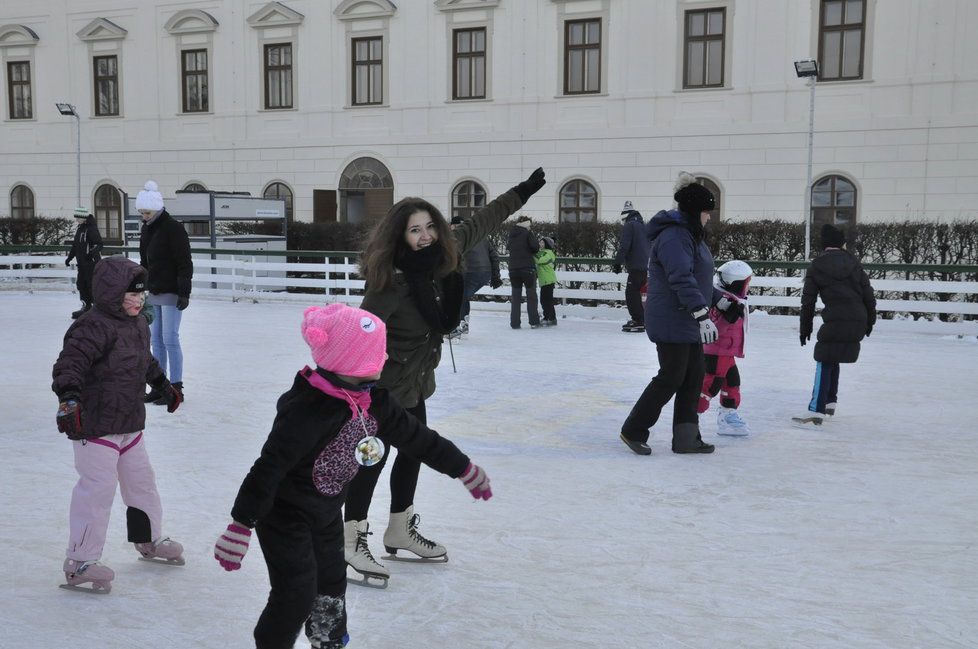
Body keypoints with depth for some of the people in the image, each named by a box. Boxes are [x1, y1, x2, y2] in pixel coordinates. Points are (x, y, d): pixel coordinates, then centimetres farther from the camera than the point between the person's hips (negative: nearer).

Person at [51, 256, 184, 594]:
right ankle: (80, 562, 3)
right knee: (98, 489, -9)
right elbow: (70, 362, -31)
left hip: (130, 424, 9)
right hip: (95, 426, -9)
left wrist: (163, 385, 37)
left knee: (141, 480, 20)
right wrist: (69, 397, -46)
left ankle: (149, 539, 40)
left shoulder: (138, 325, 10)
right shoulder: (93, 327, -20)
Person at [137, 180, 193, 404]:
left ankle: (176, 388, 1)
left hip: (170, 293, -8)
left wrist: (184, 292, -18)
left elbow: (185, 263, -14)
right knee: (156, 341, 10)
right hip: (151, 293, 8)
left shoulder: (173, 228, -12)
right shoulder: (146, 229, 12)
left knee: (170, 339, -6)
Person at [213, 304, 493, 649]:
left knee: (331, 582, 20)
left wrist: (464, 469, 9)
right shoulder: (308, 410, -34)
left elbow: (416, 436, 2)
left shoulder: (374, 401, -8)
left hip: (327, 511, 8)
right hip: (285, 514, -8)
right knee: (296, 596, -4)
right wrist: (242, 526, -35)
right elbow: (270, 466, -35)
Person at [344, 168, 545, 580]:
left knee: (414, 452, 18)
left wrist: (525, 190, 14)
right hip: (381, 386, -8)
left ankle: (400, 530, 36)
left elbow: (479, 224, 7)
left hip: (415, 383, 8)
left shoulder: (442, 257, -6)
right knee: (373, 458, 0)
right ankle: (352, 540, 15)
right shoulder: (391, 281, -28)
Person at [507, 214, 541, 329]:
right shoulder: (527, 233, -7)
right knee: (531, 295, 5)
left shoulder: (512, 235, 10)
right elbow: (535, 247, -14)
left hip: (513, 269, 4)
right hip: (528, 268, -4)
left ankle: (514, 322, 5)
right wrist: (537, 241, 7)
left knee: (515, 296, 9)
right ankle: (534, 322, 3)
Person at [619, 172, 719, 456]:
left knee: (693, 377, 10)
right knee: (671, 378, -4)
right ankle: (633, 431, 9)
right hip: (672, 323, -10)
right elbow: (682, 279, -29)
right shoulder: (674, 237, -19)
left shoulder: (690, 235, 16)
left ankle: (686, 438, 17)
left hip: (688, 322, 11)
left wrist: (718, 299, 25)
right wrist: (702, 314, -34)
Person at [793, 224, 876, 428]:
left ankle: (816, 412, -14)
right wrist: (870, 321, 20)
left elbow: (808, 300, 3)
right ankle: (829, 403, 28)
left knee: (824, 363, -5)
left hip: (835, 321, -5)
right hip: (858, 322, 5)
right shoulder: (853, 262, 11)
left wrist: (805, 328, 11)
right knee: (832, 360, 20)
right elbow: (868, 294, 9)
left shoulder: (817, 266, 3)